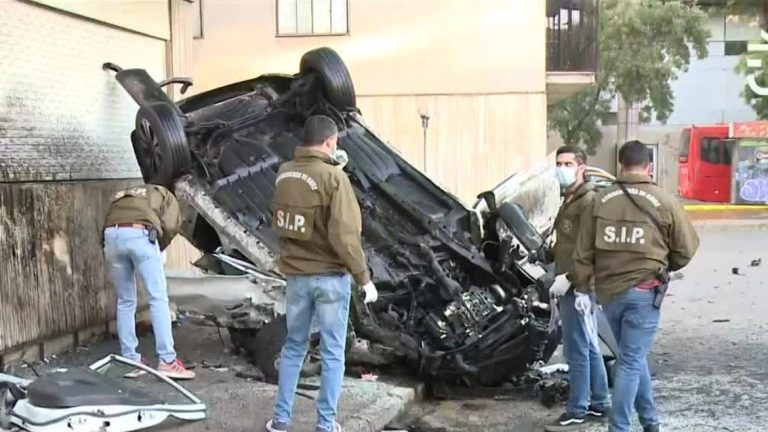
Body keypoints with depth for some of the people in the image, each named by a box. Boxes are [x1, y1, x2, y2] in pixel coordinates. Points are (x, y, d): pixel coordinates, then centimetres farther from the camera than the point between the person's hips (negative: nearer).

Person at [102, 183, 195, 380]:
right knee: (158, 299, -1)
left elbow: (110, 221, 22)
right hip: (139, 234, -4)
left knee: (125, 302, 15)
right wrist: (158, 249, 22)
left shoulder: (123, 196, 41)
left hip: (111, 235, 4)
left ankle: (130, 360, 16)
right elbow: (170, 226, 9)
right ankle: (167, 361, -7)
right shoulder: (165, 195, 29)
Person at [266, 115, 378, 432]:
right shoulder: (333, 177, -16)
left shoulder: (284, 173, 2)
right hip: (330, 277, -5)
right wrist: (364, 278, -12)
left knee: (294, 346, 18)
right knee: (332, 352, 7)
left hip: (295, 274, 5)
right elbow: (345, 236, -20)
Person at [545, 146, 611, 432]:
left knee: (577, 350, -5)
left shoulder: (588, 201, -13)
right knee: (589, 347, 16)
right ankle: (600, 404, 25)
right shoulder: (569, 200, 18)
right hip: (571, 285, 10)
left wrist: (569, 277, -22)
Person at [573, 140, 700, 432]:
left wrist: (583, 288, 11)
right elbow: (686, 249, 3)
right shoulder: (663, 202, -5)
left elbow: (583, 252, 2)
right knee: (632, 361, 2)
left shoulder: (600, 201, 1)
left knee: (634, 356, 19)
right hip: (643, 291, -3)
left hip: (608, 290, 4)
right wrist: (663, 267, 20)